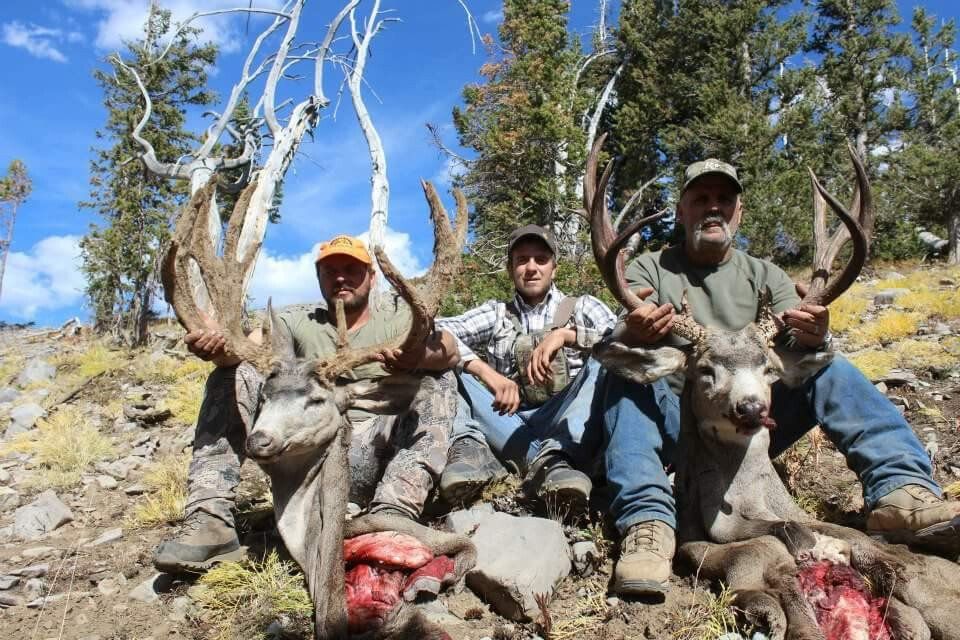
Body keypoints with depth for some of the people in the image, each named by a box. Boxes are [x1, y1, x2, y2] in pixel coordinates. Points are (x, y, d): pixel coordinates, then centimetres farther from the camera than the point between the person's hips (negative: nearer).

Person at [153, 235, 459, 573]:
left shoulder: (397, 322, 10)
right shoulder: (298, 323, 16)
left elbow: (448, 350, -12)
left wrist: (418, 355, -36)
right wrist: (217, 346, -29)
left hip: (373, 460, -2)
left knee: (437, 381, -19)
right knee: (233, 375, -6)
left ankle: (393, 516, -36)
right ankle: (210, 519, -19)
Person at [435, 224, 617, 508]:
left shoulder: (581, 307, 15)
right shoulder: (495, 314, 16)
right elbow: (438, 331, -1)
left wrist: (566, 334, -19)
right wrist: (487, 372, -16)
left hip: (565, 422, -1)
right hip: (506, 424, 1)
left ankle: (552, 457, -45)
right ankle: (470, 449, -36)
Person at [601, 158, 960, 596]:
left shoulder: (764, 276, 13)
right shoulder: (649, 269, 6)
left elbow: (796, 349, -4)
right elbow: (625, 339, -13)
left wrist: (814, 338, -30)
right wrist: (635, 333, -39)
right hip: (674, 425, -2)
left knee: (832, 371, -14)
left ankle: (902, 493, -30)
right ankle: (647, 521, -43)